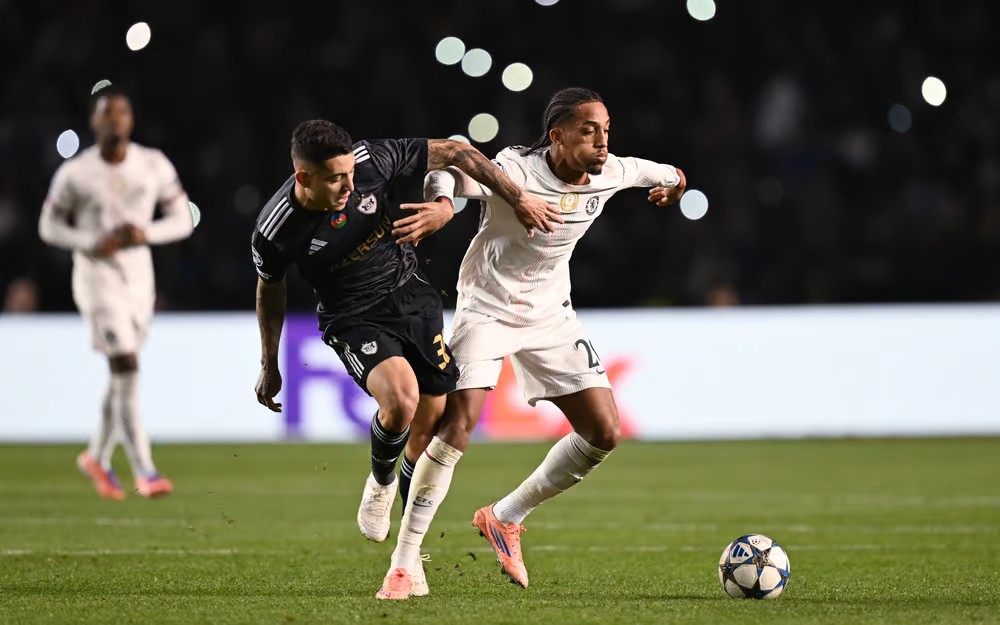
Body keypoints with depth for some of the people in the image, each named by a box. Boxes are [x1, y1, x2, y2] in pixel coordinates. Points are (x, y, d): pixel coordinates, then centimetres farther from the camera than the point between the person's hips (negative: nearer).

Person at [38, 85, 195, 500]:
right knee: (126, 369, -16)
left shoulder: (154, 166, -1)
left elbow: (183, 220, 3)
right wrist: (91, 244, -17)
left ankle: (98, 458, 35)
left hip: (140, 277, 5)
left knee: (123, 373, 14)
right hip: (97, 276, -5)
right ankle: (144, 471, -17)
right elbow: (49, 226, 0)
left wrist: (146, 233, -17)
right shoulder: (75, 174, -8)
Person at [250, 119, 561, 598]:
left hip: (412, 295, 3)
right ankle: (381, 481, 5)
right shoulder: (276, 231, -22)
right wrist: (269, 367, 10)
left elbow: (453, 153, -8)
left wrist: (519, 199, -8)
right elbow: (269, 289, 0)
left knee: (432, 419, 4)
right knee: (400, 400, -29)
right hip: (353, 320, -3)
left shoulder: (370, 162, -21)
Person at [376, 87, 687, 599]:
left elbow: (645, 170, 15)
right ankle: (403, 564, -11)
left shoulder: (610, 174, -9)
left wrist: (671, 179, 38)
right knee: (456, 427, -19)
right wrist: (441, 201, -64)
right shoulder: (516, 171, -26)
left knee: (604, 433, -1)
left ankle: (505, 519, 18)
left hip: (551, 316, 6)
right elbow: (449, 173, -41)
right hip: (486, 308, -6)